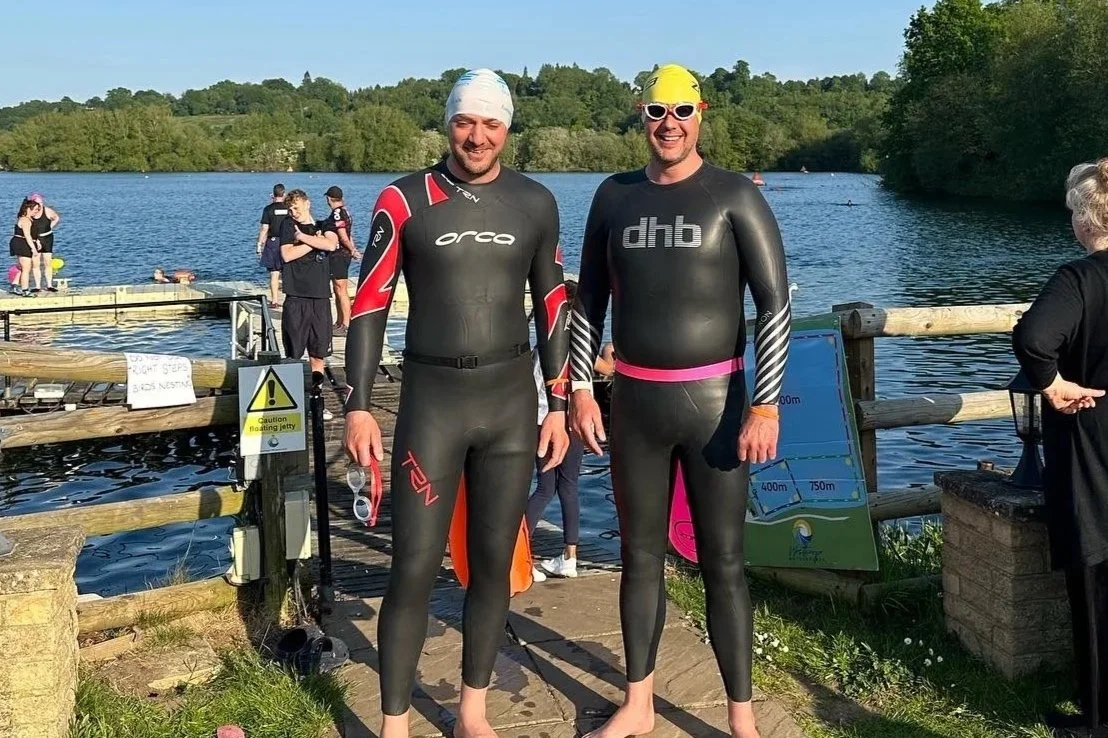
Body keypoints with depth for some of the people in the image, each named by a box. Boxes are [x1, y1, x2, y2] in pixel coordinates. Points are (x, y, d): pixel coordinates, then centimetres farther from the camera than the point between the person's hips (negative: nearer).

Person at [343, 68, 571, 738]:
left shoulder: (536, 203, 4)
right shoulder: (404, 200, -3)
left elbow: (551, 305, 10)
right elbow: (371, 305, -3)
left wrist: (558, 404, 8)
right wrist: (359, 407, -8)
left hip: (512, 398, 3)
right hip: (431, 398, -2)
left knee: (493, 562, 10)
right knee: (415, 569, -2)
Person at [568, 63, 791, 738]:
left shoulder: (734, 196, -5)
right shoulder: (615, 196, 7)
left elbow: (775, 305, -8)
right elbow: (589, 301, 12)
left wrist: (765, 407, -15)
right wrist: (580, 390, 5)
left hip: (713, 399, -3)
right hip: (634, 401, 4)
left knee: (723, 563, 2)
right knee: (640, 555, 12)